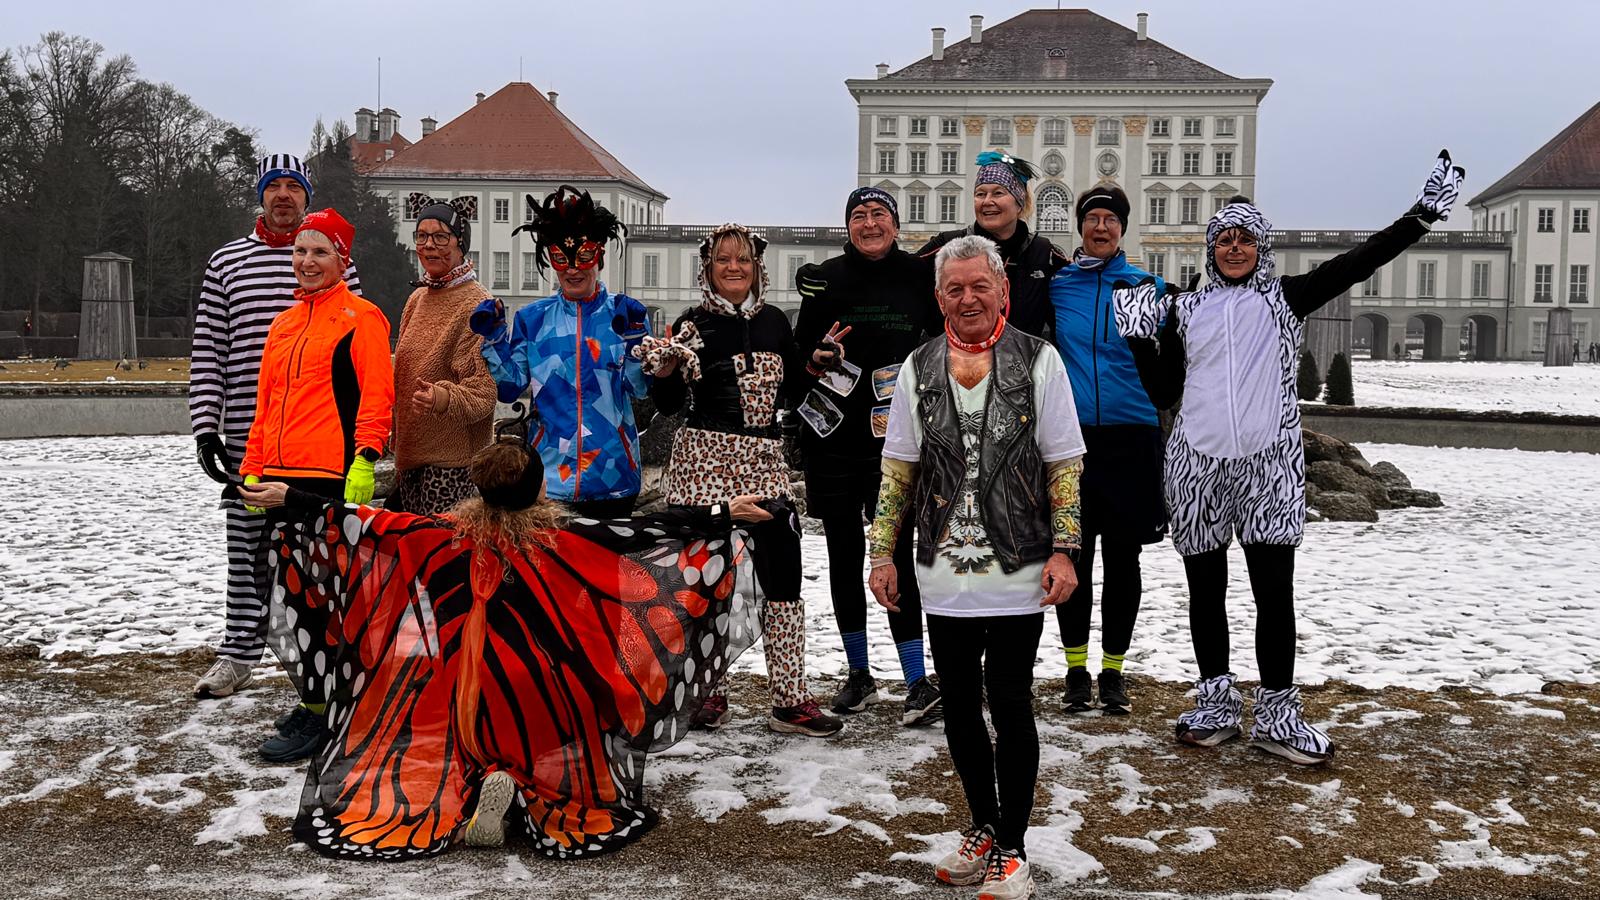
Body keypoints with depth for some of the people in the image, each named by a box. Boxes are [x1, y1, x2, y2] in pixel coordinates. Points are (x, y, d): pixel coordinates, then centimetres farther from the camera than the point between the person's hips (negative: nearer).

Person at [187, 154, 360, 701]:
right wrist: (205, 427, 0)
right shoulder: (227, 262, 11)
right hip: (246, 434, 2)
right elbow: (208, 352, 8)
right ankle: (238, 655, 16)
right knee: (247, 544, 7)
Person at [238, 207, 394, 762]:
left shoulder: (360, 317, -2)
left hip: (333, 478, -8)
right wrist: (254, 470, 19)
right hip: (282, 477, 8)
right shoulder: (283, 324, 20)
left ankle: (319, 714, -1)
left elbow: (376, 393, -10)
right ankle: (317, 697, 23)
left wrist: (365, 460, -20)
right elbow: (267, 401, 23)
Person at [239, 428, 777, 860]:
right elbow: (649, 534, -10)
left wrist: (287, 500, 11)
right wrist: (728, 516, -8)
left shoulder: (451, 535, -2)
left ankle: (470, 798, -11)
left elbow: (362, 523, 1)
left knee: (445, 771, 24)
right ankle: (530, 798, -13)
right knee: (547, 768, 23)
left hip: (462, 698, 1)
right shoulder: (562, 540, -7)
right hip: (541, 699, -1)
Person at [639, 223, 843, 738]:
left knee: (784, 574, -1)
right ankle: (708, 693, 17)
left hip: (764, 460, 4)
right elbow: (668, 406, -1)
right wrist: (663, 373, -20)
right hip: (704, 461, -4)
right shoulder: (693, 327, -1)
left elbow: (792, 384, 24)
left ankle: (790, 700, 5)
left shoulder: (772, 321, 11)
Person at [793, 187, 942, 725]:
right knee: (844, 557, 9)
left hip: (895, 439, -2)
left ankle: (919, 681, -2)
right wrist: (815, 361, -13)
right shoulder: (825, 279, 3)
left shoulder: (919, 277, 2)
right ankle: (859, 675, 22)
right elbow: (799, 353, 7)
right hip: (833, 438, 2)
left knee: (896, 554, -7)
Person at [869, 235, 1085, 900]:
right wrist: (884, 552, 7)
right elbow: (898, 468, 11)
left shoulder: (1039, 361, -1)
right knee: (959, 707, 11)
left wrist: (1063, 551, -8)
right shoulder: (919, 369, 7)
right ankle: (983, 829, 29)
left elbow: (1064, 465, -1)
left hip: (1018, 572, -3)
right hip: (943, 573, 4)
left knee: (1009, 705, -1)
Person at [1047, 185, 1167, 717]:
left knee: (1122, 559, 6)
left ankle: (1113, 672, 19)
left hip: (1129, 438, 0)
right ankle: (1076, 670, 18)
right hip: (1071, 437, 1)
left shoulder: (1145, 285, 5)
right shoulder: (1056, 286, 6)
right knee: (1073, 557, 4)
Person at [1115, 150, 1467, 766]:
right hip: (1197, 465, 2)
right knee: (1206, 590, 8)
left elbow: (1360, 261, 1)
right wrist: (1142, 340, 0)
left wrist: (1425, 212, -3)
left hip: (1269, 466, -1)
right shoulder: (1186, 311, 12)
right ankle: (1215, 704, 21)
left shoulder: (1284, 298, 9)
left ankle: (1276, 716, 6)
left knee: (1275, 589, -5)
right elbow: (1162, 393, 12)